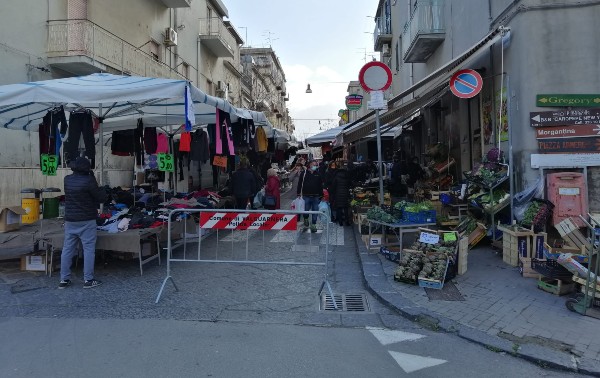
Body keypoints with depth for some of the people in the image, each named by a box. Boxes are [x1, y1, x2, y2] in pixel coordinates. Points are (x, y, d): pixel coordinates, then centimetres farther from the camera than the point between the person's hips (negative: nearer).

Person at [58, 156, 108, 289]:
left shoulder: (67, 180, 2)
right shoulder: (88, 181, -16)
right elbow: (101, 198, -11)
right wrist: (103, 191, 8)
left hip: (70, 221, 6)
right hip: (86, 221, -6)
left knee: (67, 249, 11)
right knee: (89, 249, 1)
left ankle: (64, 279, 16)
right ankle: (88, 280, 3)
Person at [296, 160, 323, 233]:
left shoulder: (318, 174, 8)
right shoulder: (304, 173, 1)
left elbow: (320, 185, 10)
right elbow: (299, 184, 1)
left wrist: (321, 195, 6)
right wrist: (298, 193, -4)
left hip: (316, 196, 2)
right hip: (306, 196, -2)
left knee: (315, 211, 3)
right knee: (306, 210, -1)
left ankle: (313, 225, 13)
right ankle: (306, 220, 28)